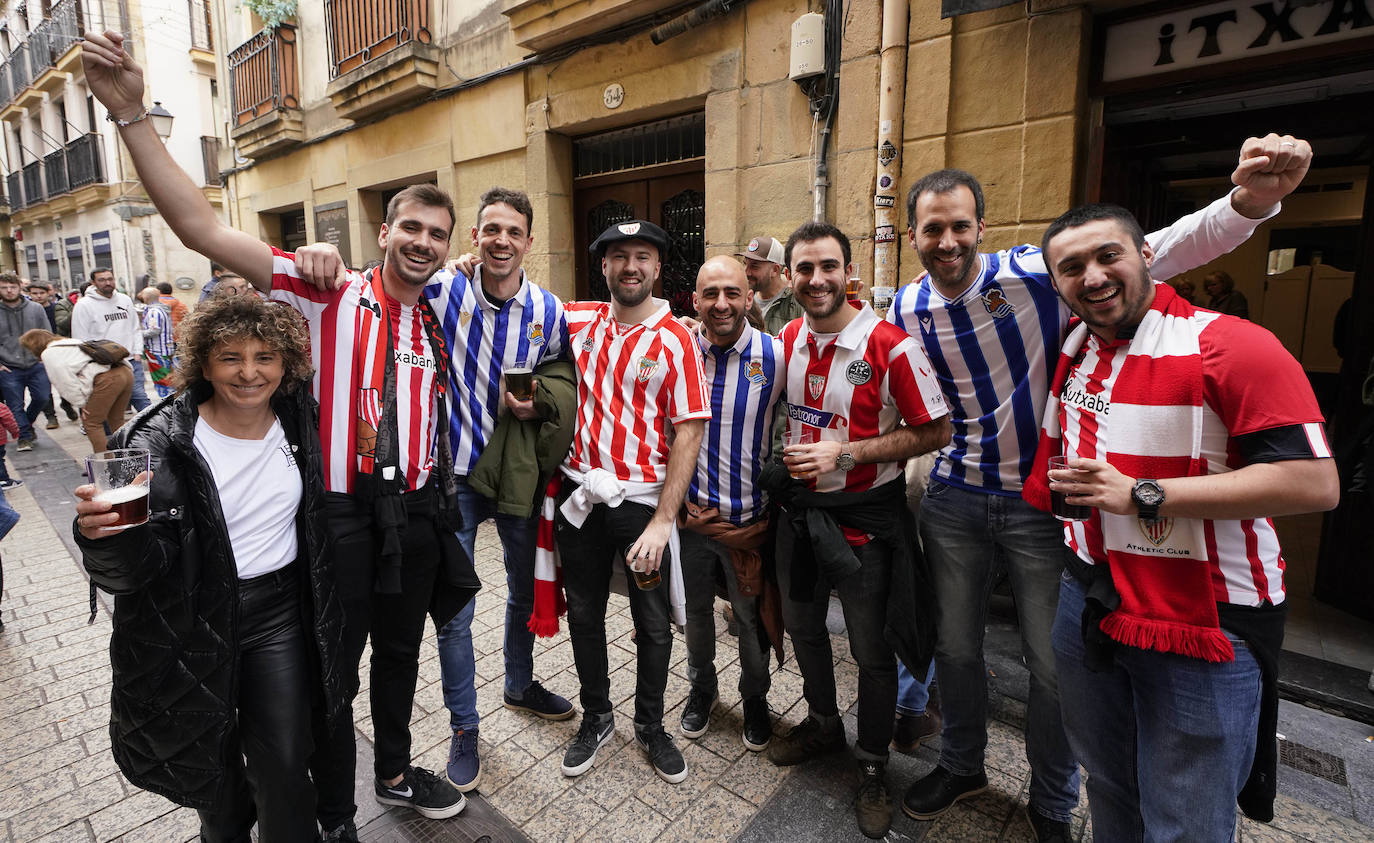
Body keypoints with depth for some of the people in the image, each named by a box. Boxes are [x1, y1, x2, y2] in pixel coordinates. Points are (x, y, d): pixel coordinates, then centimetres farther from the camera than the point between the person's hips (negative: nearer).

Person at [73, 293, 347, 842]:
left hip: (279, 612, 2)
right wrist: (104, 535, -40)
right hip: (192, 625, -1)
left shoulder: (296, 421, -6)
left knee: (284, 766, 5)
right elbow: (135, 570, -20)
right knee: (213, 766, 20)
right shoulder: (161, 443, -17)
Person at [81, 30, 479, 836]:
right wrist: (133, 114, -22)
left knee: (400, 654, 22)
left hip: (416, 514, 5)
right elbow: (204, 228, -16)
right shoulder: (331, 295, -8)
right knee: (334, 674, 11)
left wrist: (443, 495, 9)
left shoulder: (438, 323, 6)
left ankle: (396, 773, 46)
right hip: (343, 513, -4)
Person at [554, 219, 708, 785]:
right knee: (584, 613, 17)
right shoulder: (581, 321, 3)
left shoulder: (675, 340, -9)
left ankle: (650, 726, 37)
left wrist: (663, 520, -18)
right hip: (581, 494, 4)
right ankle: (596, 718, 41)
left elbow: (689, 433, -14)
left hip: (644, 500, -3)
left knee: (654, 624, 11)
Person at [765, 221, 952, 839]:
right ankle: (823, 725, 50)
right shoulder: (786, 341, 0)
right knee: (802, 626, 22)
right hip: (799, 509, 6)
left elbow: (936, 431, -15)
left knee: (872, 650, 11)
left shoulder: (889, 346, -18)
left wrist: (844, 453, -22)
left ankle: (873, 767, 37)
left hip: (865, 516, -5)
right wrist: (790, 452, -1)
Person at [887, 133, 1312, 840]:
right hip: (953, 498, 3)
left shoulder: (1036, 273, -13)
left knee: (1054, 661, 9)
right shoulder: (904, 311, -1)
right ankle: (962, 766, 43)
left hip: (1041, 499, -3)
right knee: (954, 645, 16)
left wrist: (1249, 201, -31)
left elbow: (1157, 251, -16)